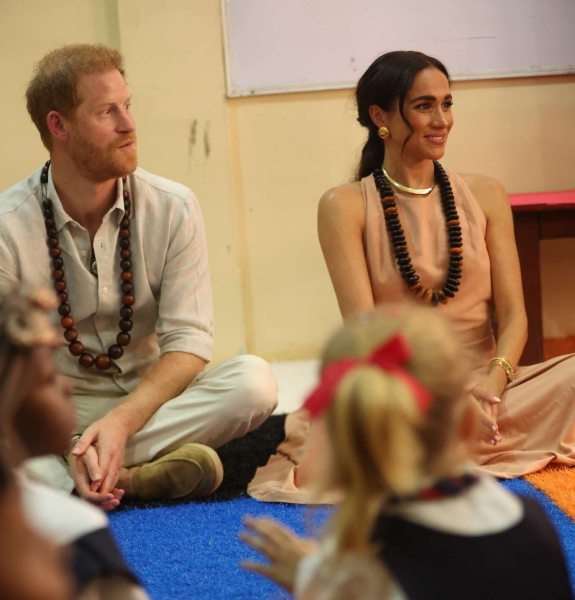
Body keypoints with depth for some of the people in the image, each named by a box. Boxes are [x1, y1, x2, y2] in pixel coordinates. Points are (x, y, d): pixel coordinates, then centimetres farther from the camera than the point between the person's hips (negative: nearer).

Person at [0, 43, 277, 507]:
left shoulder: (173, 208, -4)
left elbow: (189, 342, -8)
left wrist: (121, 421, -25)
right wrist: (64, 447, -30)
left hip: (153, 401, 3)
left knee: (253, 380, -27)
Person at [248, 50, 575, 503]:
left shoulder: (485, 195, 10)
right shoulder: (346, 207, 0)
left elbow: (512, 314, 5)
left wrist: (494, 380, -18)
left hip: (481, 384, 3)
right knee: (321, 473, -36)